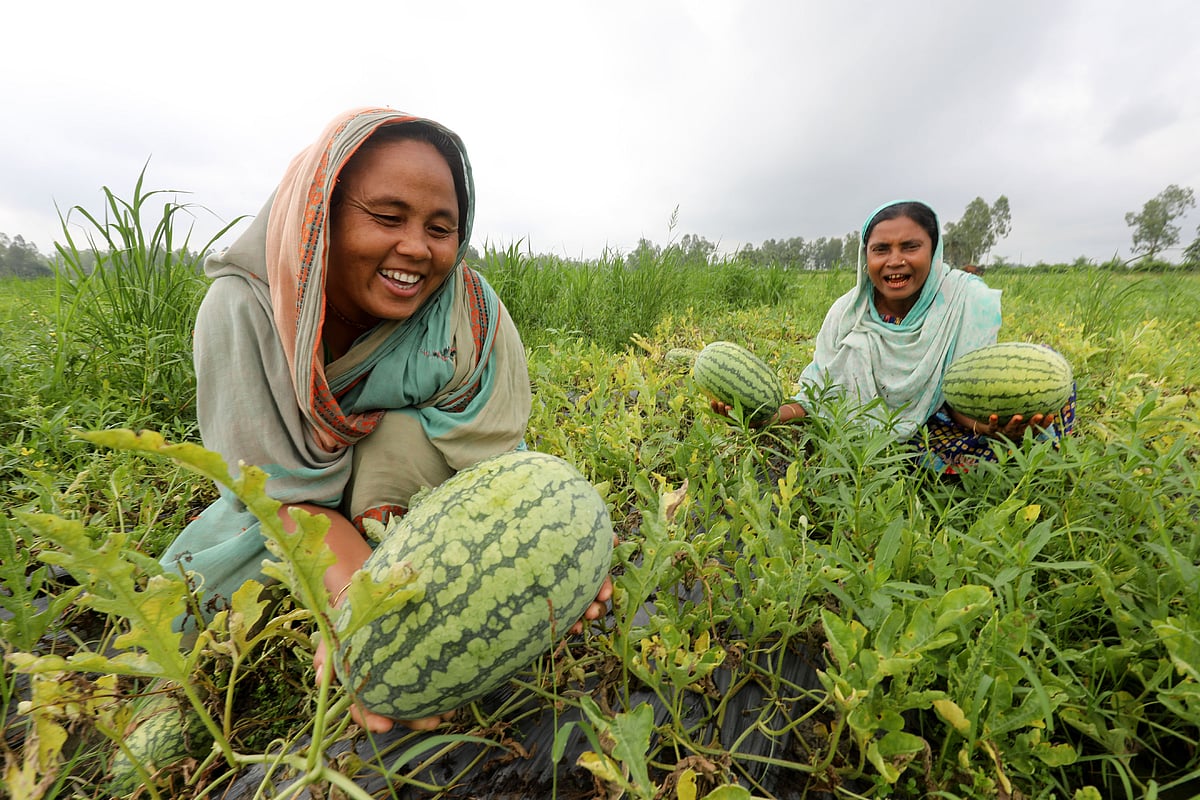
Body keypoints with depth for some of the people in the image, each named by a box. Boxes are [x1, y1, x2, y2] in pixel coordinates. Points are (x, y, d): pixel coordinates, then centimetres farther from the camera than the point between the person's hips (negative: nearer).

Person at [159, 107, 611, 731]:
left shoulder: (468, 316, -28)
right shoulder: (240, 311, -25)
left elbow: (492, 468, -29)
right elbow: (287, 492, -28)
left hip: (411, 496, -2)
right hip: (293, 501, 3)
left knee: (403, 433, -31)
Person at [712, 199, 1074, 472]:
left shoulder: (969, 301, -12)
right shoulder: (847, 312, -8)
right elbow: (819, 392, -10)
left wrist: (988, 423, -37)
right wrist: (772, 415, -30)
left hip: (939, 433, -1)